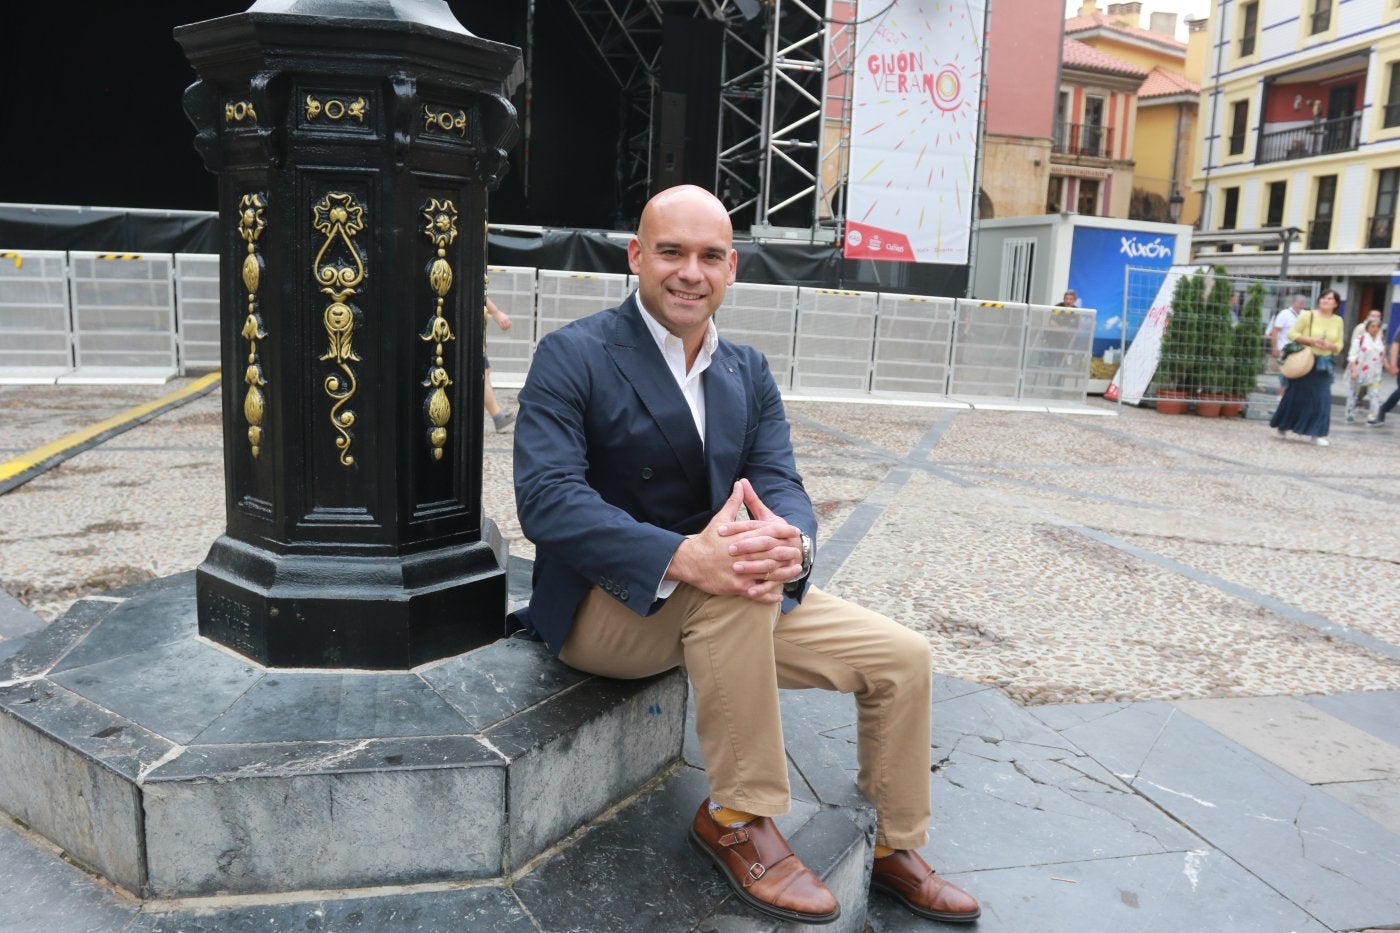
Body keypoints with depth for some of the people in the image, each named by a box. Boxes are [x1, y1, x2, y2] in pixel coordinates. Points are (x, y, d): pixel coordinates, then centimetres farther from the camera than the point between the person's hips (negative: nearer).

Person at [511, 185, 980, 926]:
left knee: (902, 657, -3)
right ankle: (737, 820, -16)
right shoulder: (573, 355, -10)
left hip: (728, 603, 6)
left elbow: (781, 482, -3)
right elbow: (546, 497, -23)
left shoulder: (749, 372, 8)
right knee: (732, 591, -37)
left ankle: (894, 848, 20)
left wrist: (791, 541, -30)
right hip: (603, 606, -6)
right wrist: (685, 557, -37)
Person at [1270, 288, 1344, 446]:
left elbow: (1339, 345, 10)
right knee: (1296, 396, 4)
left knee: (1322, 399, -3)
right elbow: (1291, 334, -6)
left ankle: (1316, 434, 1)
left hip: (1324, 364, 3)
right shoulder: (1308, 316, -4)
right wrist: (1311, 340, -18)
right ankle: (1283, 427, 21)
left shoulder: (1338, 321, 7)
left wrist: (1330, 346, -13)